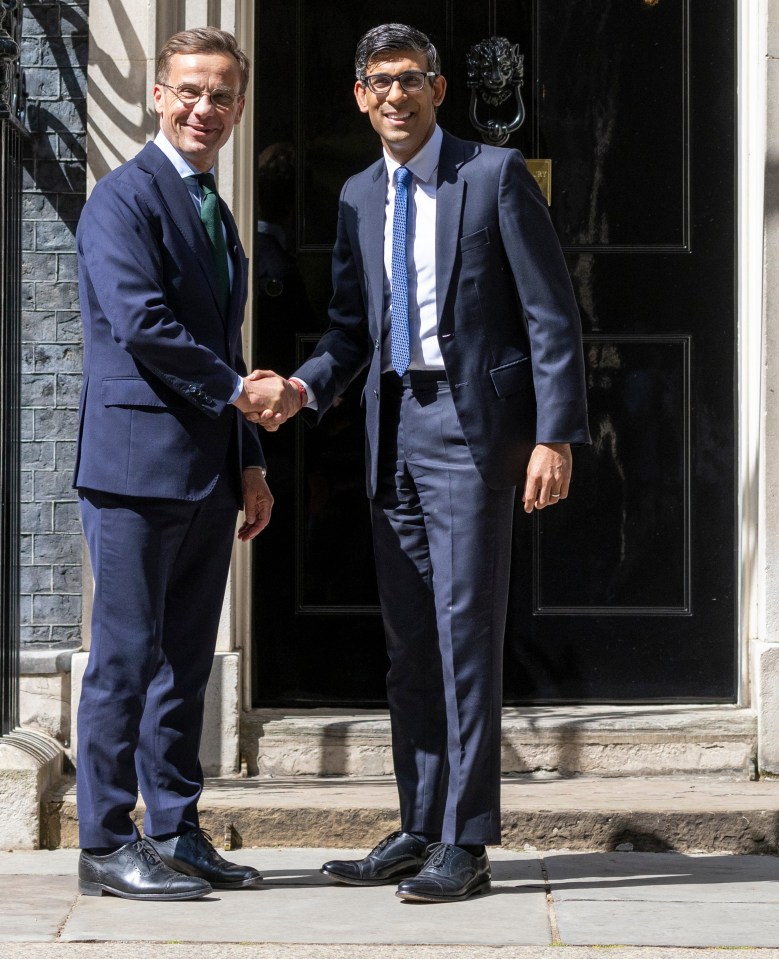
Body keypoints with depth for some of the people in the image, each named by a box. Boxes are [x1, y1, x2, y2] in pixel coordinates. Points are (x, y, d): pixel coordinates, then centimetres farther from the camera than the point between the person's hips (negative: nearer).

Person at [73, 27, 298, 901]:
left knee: (186, 659, 10)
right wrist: (236, 389, -11)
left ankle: (176, 834, 16)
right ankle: (106, 845, 1)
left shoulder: (215, 212, 21)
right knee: (126, 657, -5)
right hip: (138, 461, -8)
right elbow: (141, 322, -19)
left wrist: (249, 464, 18)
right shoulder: (124, 199, -7)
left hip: (207, 472, 9)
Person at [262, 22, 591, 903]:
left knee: (465, 633, -8)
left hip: (472, 424, -6)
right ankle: (419, 830, 17)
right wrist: (309, 384, -3)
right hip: (393, 427, 6)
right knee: (409, 642, 9)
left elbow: (552, 314, -5)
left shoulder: (495, 175, -3)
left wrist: (555, 435, -13)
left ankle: (465, 845, -5)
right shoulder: (359, 197, 15)